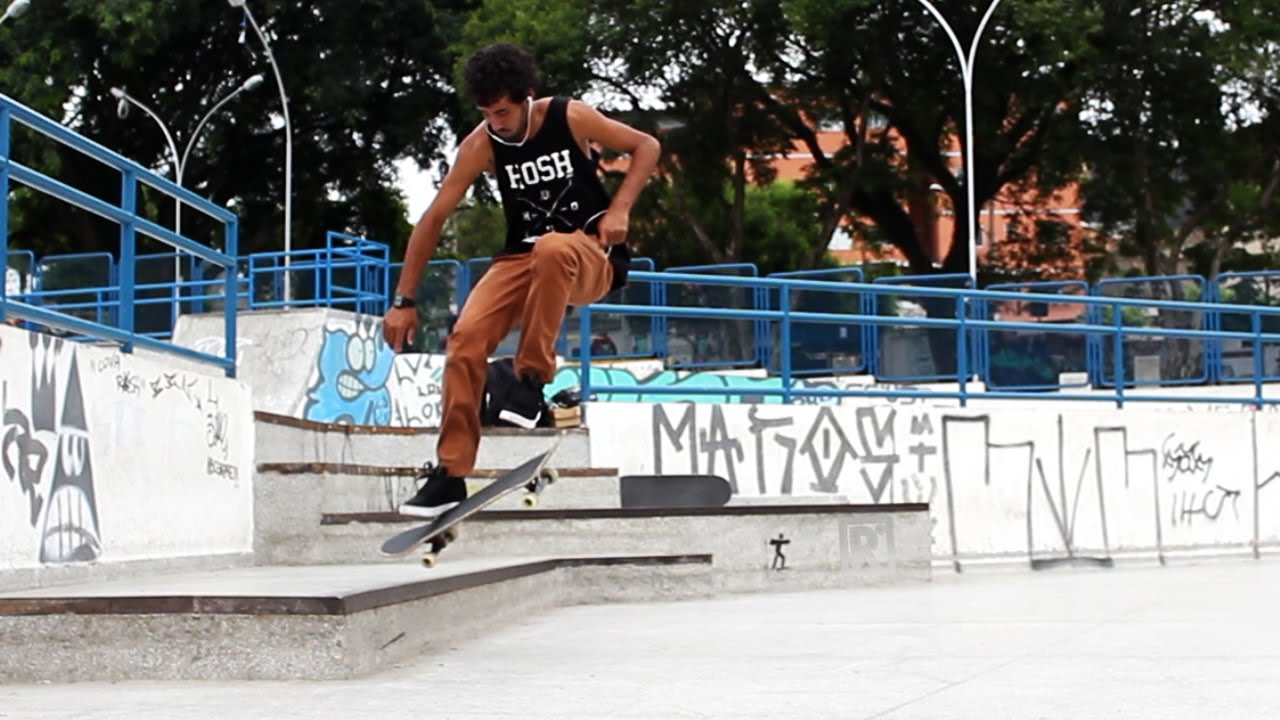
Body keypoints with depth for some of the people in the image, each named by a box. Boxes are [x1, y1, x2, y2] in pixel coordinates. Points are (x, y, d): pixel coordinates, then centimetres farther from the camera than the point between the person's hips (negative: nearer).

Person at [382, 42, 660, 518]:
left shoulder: (571, 118, -13)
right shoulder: (481, 145, -8)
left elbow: (646, 146, 0)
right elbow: (434, 218, -5)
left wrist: (619, 209, -15)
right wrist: (404, 301, -7)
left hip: (589, 258, -3)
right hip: (523, 259, 3)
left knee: (552, 248, -40)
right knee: (466, 336, -19)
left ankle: (532, 380, -26)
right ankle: (451, 472, -9)